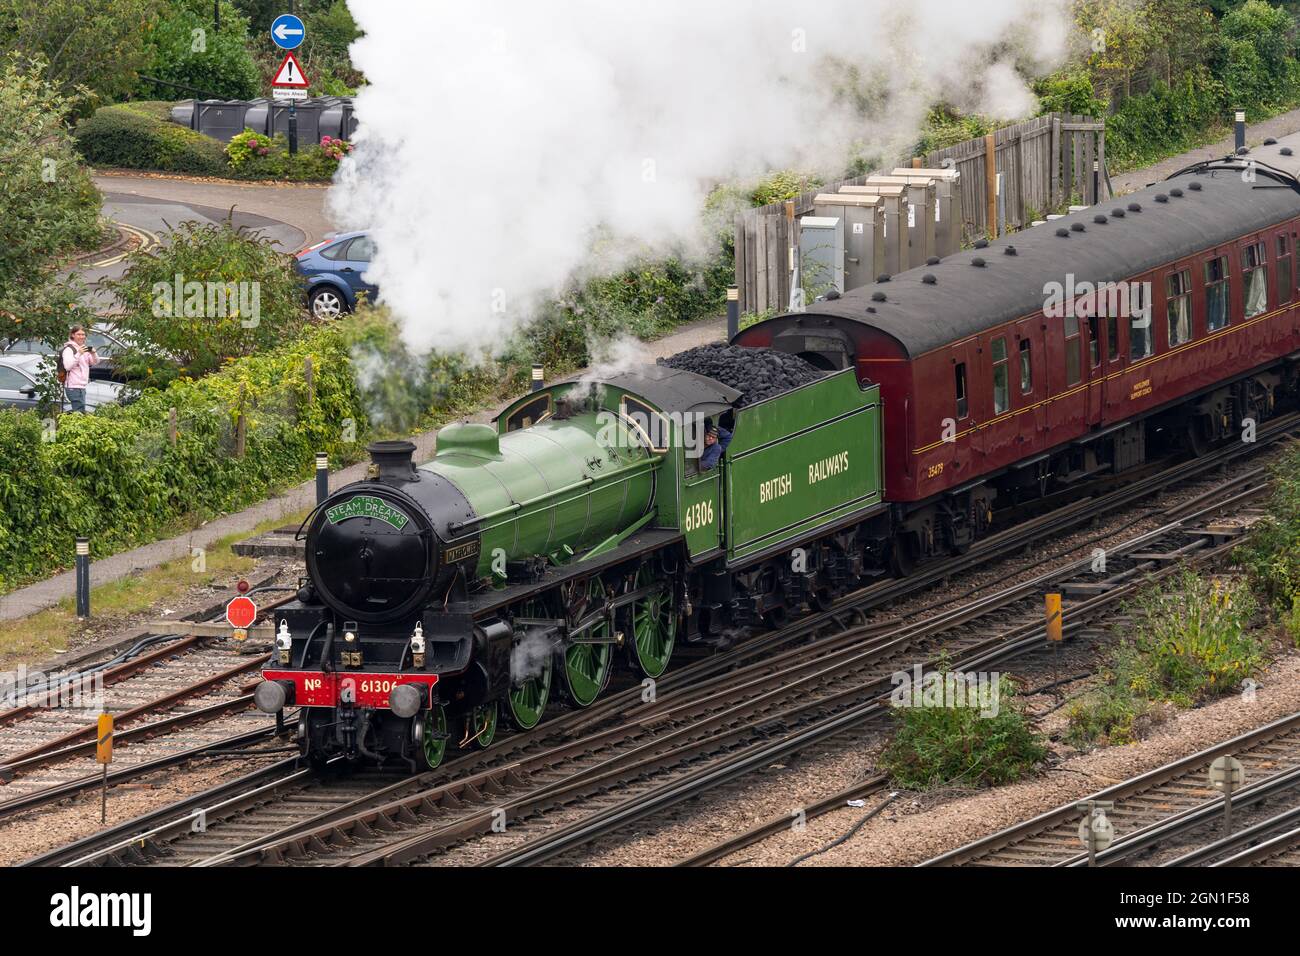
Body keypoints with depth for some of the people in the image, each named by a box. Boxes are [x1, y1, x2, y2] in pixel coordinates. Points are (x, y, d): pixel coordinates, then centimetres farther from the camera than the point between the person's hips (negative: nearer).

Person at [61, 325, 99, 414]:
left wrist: (93, 354, -3)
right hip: (74, 387, -9)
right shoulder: (69, 349, -7)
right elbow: (67, 366, -19)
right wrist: (78, 354, -25)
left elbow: (95, 362, 18)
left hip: (81, 386, 9)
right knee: (80, 413, -16)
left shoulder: (83, 348, 17)